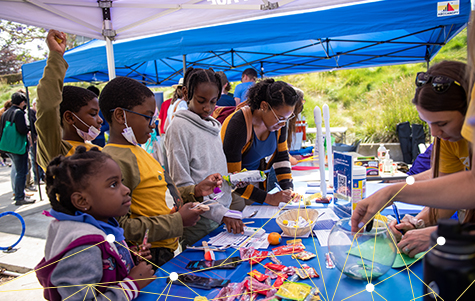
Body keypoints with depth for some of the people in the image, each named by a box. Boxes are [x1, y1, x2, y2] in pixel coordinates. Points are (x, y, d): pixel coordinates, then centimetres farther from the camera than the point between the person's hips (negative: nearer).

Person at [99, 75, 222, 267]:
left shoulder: (136, 151, 11)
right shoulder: (115, 161, -21)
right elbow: (120, 227, -26)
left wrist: (195, 191, 8)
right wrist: (177, 221, -21)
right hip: (152, 258, -9)